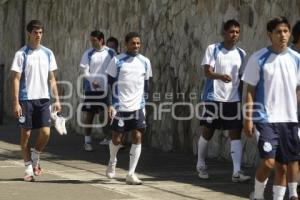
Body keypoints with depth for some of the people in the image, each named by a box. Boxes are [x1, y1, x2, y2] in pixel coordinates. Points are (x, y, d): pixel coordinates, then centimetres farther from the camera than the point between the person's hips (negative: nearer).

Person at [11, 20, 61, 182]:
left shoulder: (48, 53, 8)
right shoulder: (21, 54, -4)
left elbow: (51, 78, 13)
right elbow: (16, 79, -6)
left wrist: (56, 99, 6)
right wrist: (16, 103, -12)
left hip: (43, 98, 3)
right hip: (26, 99, -3)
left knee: (46, 132, -7)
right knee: (26, 133, 3)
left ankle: (35, 157, 18)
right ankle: (29, 168, 14)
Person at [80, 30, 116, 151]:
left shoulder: (110, 53, 2)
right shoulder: (88, 54, 0)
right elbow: (85, 72, -3)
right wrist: (92, 80, -20)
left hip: (106, 89, 0)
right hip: (91, 89, 0)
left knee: (104, 116, -3)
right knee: (89, 115, 4)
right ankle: (87, 141, 13)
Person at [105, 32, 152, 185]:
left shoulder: (145, 62, 7)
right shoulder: (117, 61, -2)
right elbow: (110, 83, -1)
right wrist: (110, 104, -7)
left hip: (138, 106, 2)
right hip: (120, 106, -2)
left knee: (137, 137, -8)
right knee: (117, 138, 5)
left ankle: (131, 174, -4)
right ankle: (112, 162, 36)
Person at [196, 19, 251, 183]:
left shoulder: (241, 54, 9)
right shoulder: (213, 49, -3)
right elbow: (207, 72, -13)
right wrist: (220, 76, -33)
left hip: (233, 100, 3)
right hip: (213, 98, -3)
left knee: (236, 134, -6)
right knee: (207, 132, 8)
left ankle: (237, 172, -10)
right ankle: (201, 165, 27)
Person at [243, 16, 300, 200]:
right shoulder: (258, 59, -4)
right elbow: (250, 90, -2)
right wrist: (248, 118, -6)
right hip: (267, 119, -4)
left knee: (283, 164, 6)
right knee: (269, 162, -11)